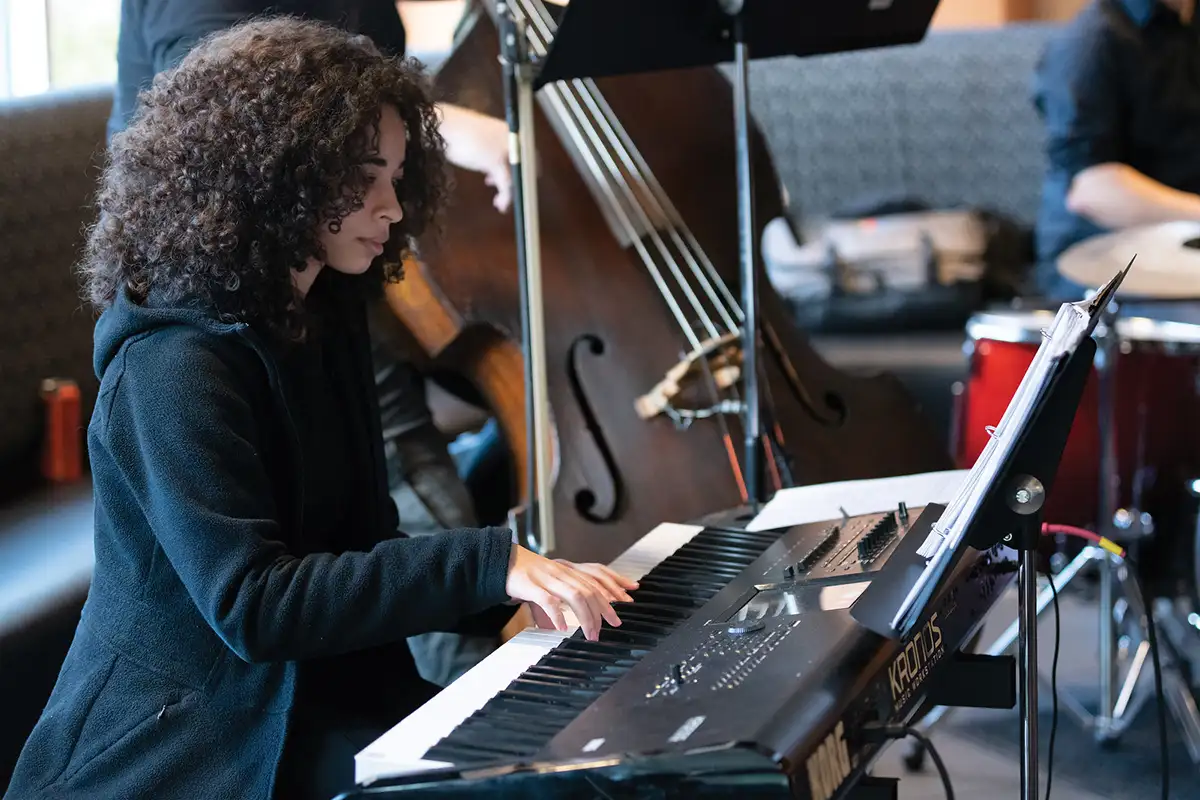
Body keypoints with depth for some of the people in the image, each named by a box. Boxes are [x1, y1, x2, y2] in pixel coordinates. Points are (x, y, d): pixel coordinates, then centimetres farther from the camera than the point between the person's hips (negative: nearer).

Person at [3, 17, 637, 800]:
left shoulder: (324, 320, 7)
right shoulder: (177, 367, -20)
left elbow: (359, 544, 10)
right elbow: (252, 604, -26)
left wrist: (518, 585, -5)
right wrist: (485, 564, -27)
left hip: (323, 692, 8)